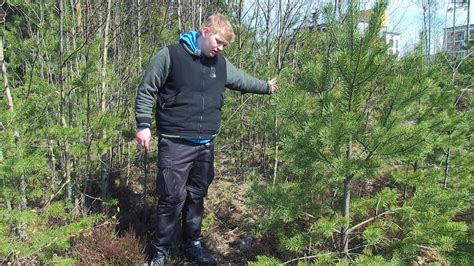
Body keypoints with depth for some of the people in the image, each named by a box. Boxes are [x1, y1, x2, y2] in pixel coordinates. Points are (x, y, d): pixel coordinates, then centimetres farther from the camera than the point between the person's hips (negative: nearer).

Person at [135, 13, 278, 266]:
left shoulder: (221, 64, 10)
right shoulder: (170, 55, -6)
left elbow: (243, 80, 28)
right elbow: (146, 90, -3)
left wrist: (267, 87, 41)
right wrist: (143, 124, -10)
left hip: (206, 145, 6)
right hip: (175, 143, -5)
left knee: (197, 196, 15)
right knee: (172, 198, -2)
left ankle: (193, 245, 30)